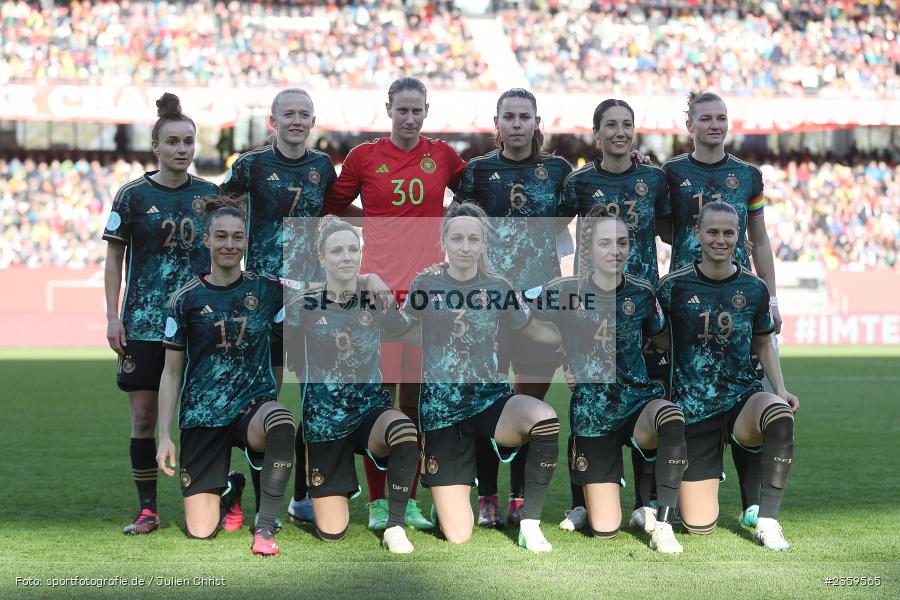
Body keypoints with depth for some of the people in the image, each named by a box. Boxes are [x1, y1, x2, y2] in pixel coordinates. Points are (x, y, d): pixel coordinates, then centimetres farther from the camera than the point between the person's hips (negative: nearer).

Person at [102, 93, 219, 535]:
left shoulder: (209, 194, 6)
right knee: (143, 414, -1)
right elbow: (114, 259, 3)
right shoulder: (133, 195, 0)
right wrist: (113, 317, -3)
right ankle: (147, 510, 7)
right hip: (145, 321, -1)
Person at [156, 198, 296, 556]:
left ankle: (265, 527, -21)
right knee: (200, 531, -7)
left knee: (281, 422, -39)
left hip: (254, 404, 0)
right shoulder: (187, 299, -1)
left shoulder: (268, 290, 1)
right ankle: (231, 491, 30)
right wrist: (164, 436, -2)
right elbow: (171, 373, 3)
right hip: (202, 417, 0)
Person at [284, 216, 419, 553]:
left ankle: (395, 527, -18)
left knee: (404, 430, -38)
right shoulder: (306, 306, -7)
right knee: (332, 532, -2)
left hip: (371, 410, 1)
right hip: (325, 421, 0)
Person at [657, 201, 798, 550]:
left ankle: (767, 522, -23)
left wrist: (781, 390, 0)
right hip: (692, 408, -1)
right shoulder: (674, 286, -6)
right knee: (699, 525, -5)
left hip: (742, 397, 2)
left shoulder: (753, 289, 1)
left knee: (780, 415, -37)